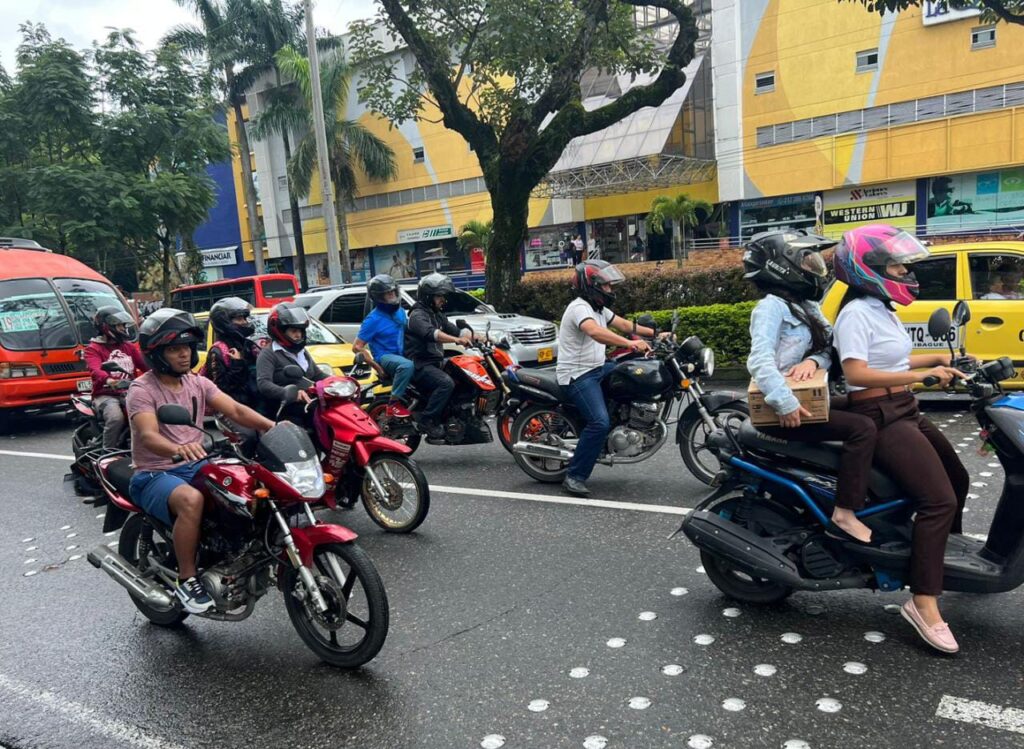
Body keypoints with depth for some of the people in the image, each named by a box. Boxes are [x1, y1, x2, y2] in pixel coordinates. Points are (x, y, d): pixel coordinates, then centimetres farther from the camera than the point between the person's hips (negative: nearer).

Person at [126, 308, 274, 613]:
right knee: (191, 500, -37)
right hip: (154, 474, -5)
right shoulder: (142, 389, -11)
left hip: (195, 466, 6)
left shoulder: (198, 383, 6)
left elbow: (235, 410, -7)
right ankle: (186, 580, -20)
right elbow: (148, 436, -28)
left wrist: (272, 426, -25)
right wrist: (178, 449, -51)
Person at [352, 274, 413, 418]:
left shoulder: (400, 311, 6)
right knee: (407, 365, -37)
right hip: (384, 356, -8)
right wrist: (376, 366, -18)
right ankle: (393, 404, -28)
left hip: (401, 354, 8)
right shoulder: (374, 319, -15)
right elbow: (357, 347, -14)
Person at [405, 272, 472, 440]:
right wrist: (456, 340, -47)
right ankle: (427, 420, -25)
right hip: (420, 365, -9)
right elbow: (430, 333, -32)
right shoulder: (417, 315, -12)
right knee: (446, 383, -31)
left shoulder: (438, 315, 19)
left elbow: (453, 329, 14)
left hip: (435, 362, 10)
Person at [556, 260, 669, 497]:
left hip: (596, 368, 10)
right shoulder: (580, 307, -18)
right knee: (600, 423, -24)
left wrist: (656, 334, 11)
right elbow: (595, 332, -38)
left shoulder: (598, 308, 14)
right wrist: (629, 343, -47)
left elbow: (623, 324, 18)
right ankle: (574, 477, -17)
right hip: (578, 375, -10)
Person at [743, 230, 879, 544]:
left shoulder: (806, 306, 16)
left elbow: (828, 349, 10)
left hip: (809, 398, 10)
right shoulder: (772, 305, -14)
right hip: (778, 410, -10)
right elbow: (760, 360, -26)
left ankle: (870, 492, 20)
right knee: (862, 428, -19)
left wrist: (813, 360, -13)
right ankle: (844, 516, -17)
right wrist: (785, 403, -34)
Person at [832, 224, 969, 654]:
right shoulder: (857, 312, -15)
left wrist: (939, 359, 17)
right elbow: (856, 373, -27)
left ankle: (948, 555, 42)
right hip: (879, 419, -10)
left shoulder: (883, 309, 14)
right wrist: (921, 374, -27)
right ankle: (923, 602, -15)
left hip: (904, 412, 10)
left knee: (958, 480, 21)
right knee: (938, 499, -19)